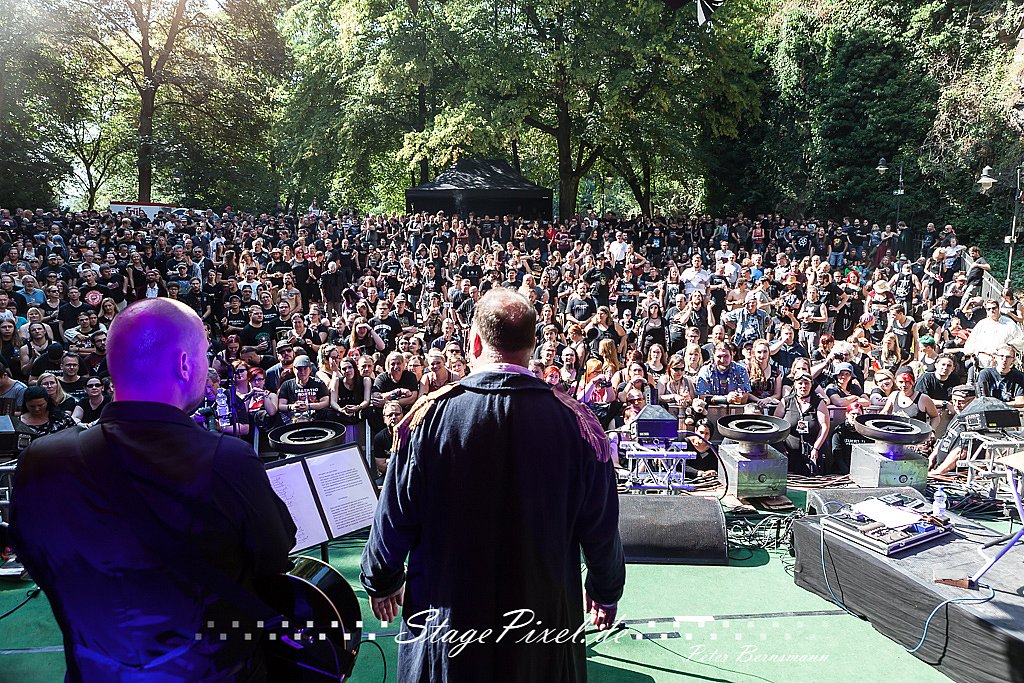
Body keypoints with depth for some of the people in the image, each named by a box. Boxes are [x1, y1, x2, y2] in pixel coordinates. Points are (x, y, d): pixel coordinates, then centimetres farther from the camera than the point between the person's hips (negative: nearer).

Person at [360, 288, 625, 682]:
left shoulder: (430, 415, -16)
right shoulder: (578, 424, -14)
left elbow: (394, 516, -7)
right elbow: (602, 528, -5)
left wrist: (381, 581, 12)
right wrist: (605, 590, 15)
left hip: (446, 612, 0)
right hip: (547, 613, 1)